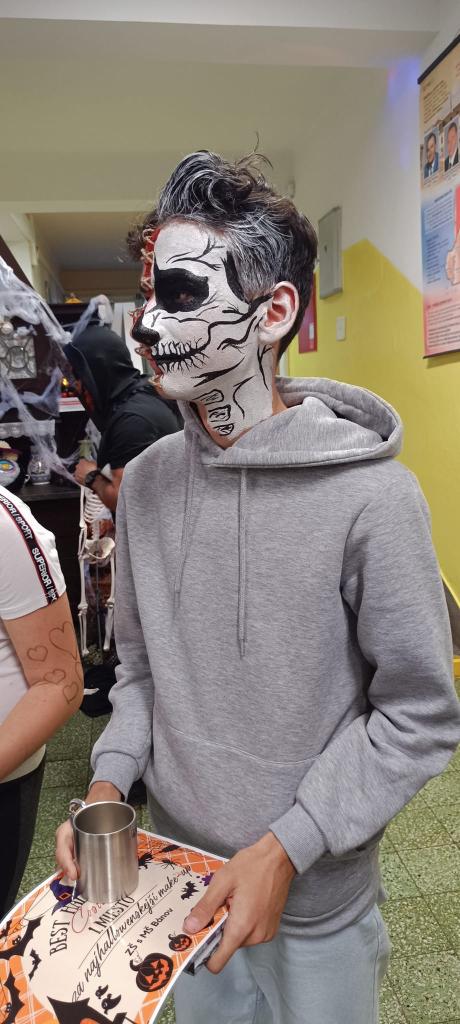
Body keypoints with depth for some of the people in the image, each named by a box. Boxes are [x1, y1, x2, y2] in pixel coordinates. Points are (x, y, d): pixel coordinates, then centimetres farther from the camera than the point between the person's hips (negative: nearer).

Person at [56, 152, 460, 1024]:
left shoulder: (372, 495, -24)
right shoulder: (145, 481, -7)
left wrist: (287, 846, -19)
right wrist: (110, 778, -8)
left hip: (316, 898, -4)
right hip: (177, 873, 5)